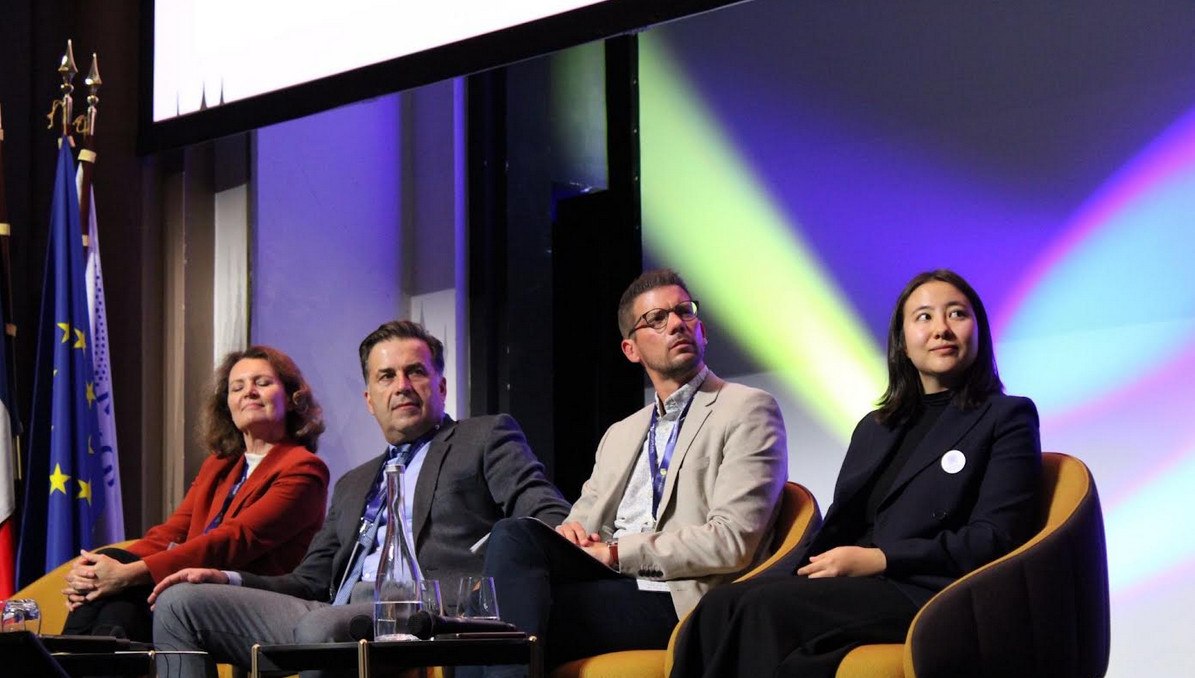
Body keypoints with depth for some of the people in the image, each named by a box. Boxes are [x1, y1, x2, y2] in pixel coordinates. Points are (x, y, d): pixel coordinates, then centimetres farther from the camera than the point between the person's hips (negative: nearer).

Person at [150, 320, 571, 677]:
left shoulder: (487, 438, 16)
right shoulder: (353, 485, 34)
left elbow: (540, 508, 0)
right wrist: (228, 580, 9)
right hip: (336, 612, 7)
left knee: (322, 626, -38)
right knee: (179, 603, -6)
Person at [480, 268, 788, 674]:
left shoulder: (747, 411, 4)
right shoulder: (620, 435, 27)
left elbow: (731, 542, -8)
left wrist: (617, 552, -10)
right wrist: (570, 532, -4)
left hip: (677, 602, -6)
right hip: (610, 585, 6)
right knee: (514, 534, -25)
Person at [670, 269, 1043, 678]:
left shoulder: (1008, 418, 8)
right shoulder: (873, 429, 28)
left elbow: (995, 538, -4)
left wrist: (879, 559, -13)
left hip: (924, 595, -6)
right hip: (852, 590, 6)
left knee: (765, 609, -31)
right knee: (721, 606, -25)